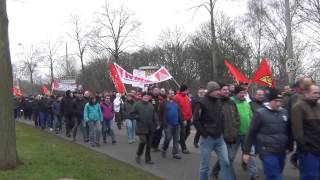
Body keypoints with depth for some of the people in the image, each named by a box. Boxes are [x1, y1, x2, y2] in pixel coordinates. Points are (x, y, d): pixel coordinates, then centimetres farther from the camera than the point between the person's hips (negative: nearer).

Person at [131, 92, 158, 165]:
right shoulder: (137, 105, -3)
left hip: (150, 128, 5)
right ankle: (138, 155, 11)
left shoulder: (151, 105, 10)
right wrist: (138, 117, -15)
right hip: (141, 128, -5)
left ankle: (148, 159, 20)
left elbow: (154, 116, 11)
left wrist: (156, 124, 3)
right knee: (143, 141, -15)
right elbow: (132, 114, -1)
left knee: (149, 144, 8)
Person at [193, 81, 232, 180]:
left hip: (219, 138, 5)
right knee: (205, 165, 6)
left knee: (226, 162, 3)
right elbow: (196, 120, -14)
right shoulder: (202, 103, -11)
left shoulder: (219, 102, 7)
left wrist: (221, 131, 10)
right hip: (207, 139, -5)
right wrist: (204, 134, -13)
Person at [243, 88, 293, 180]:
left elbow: (289, 132, 17)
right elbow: (251, 133, -5)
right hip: (267, 152, -5)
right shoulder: (260, 113, -7)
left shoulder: (284, 112, 7)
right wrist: (246, 152, -5)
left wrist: (289, 147, 16)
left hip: (281, 152, 5)